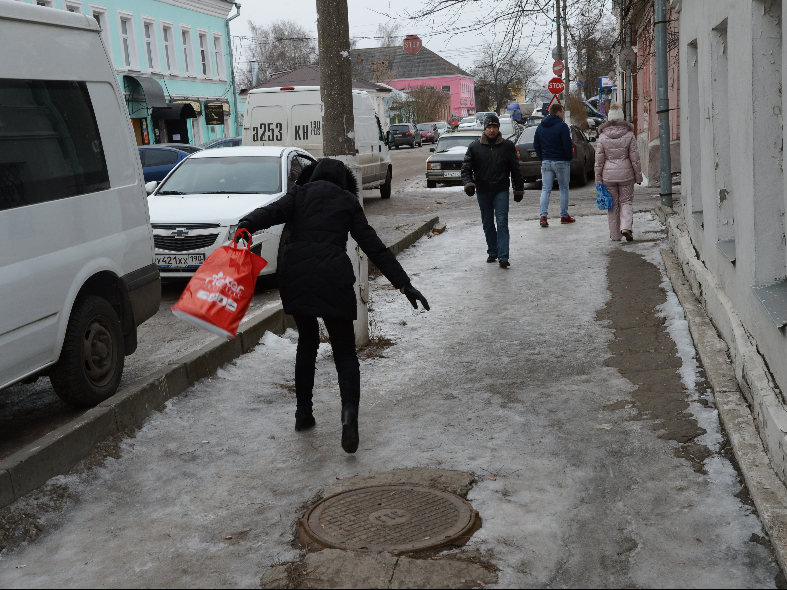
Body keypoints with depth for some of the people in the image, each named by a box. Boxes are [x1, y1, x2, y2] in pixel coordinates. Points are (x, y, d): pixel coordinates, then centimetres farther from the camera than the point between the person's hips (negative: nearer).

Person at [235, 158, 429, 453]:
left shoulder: (300, 193, 17)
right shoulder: (348, 201, 17)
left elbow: (274, 211, -6)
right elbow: (374, 246, 10)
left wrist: (247, 224, -23)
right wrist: (404, 283, 8)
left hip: (295, 274, 2)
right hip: (333, 277, -1)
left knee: (307, 343, 22)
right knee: (345, 352, 4)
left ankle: (303, 413, 23)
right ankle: (349, 410, -21)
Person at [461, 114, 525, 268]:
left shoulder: (507, 146, 4)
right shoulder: (474, 147, 4)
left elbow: (516, 170, 9)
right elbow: (466, 168, 2)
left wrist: (519, 190, 8)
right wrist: (468, 183, -16)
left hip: (501, 191, -2)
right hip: (483, 192, 2)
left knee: (502, 222, -11)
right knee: (487, 224, 11)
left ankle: (503, 257, -15)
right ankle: (492, 252, 26)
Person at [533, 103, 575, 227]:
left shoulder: (541, 127, 9)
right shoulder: (562, 126, -12)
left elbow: (536, 145, 12)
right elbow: (567, 146, -15)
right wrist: (570, 158, 0)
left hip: (546, 162, 5)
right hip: (561, 161, -5)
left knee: (545, 189, 3)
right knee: (564, 189, 7)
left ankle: (543, 216, -10)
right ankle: (564, 216, 13)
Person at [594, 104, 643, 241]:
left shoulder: (603, 137, -3)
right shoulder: (629, 135, -3)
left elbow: (599, 160, -2)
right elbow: (635, 158, -2)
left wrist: (598, 179, 3)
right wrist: (638, 175, 7)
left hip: (609, 174, 0)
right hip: (626, 173, 0)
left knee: (612, 204, 9)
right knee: (626, 202, 11)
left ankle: (615, 235, 13)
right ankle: (626, 227, -11)